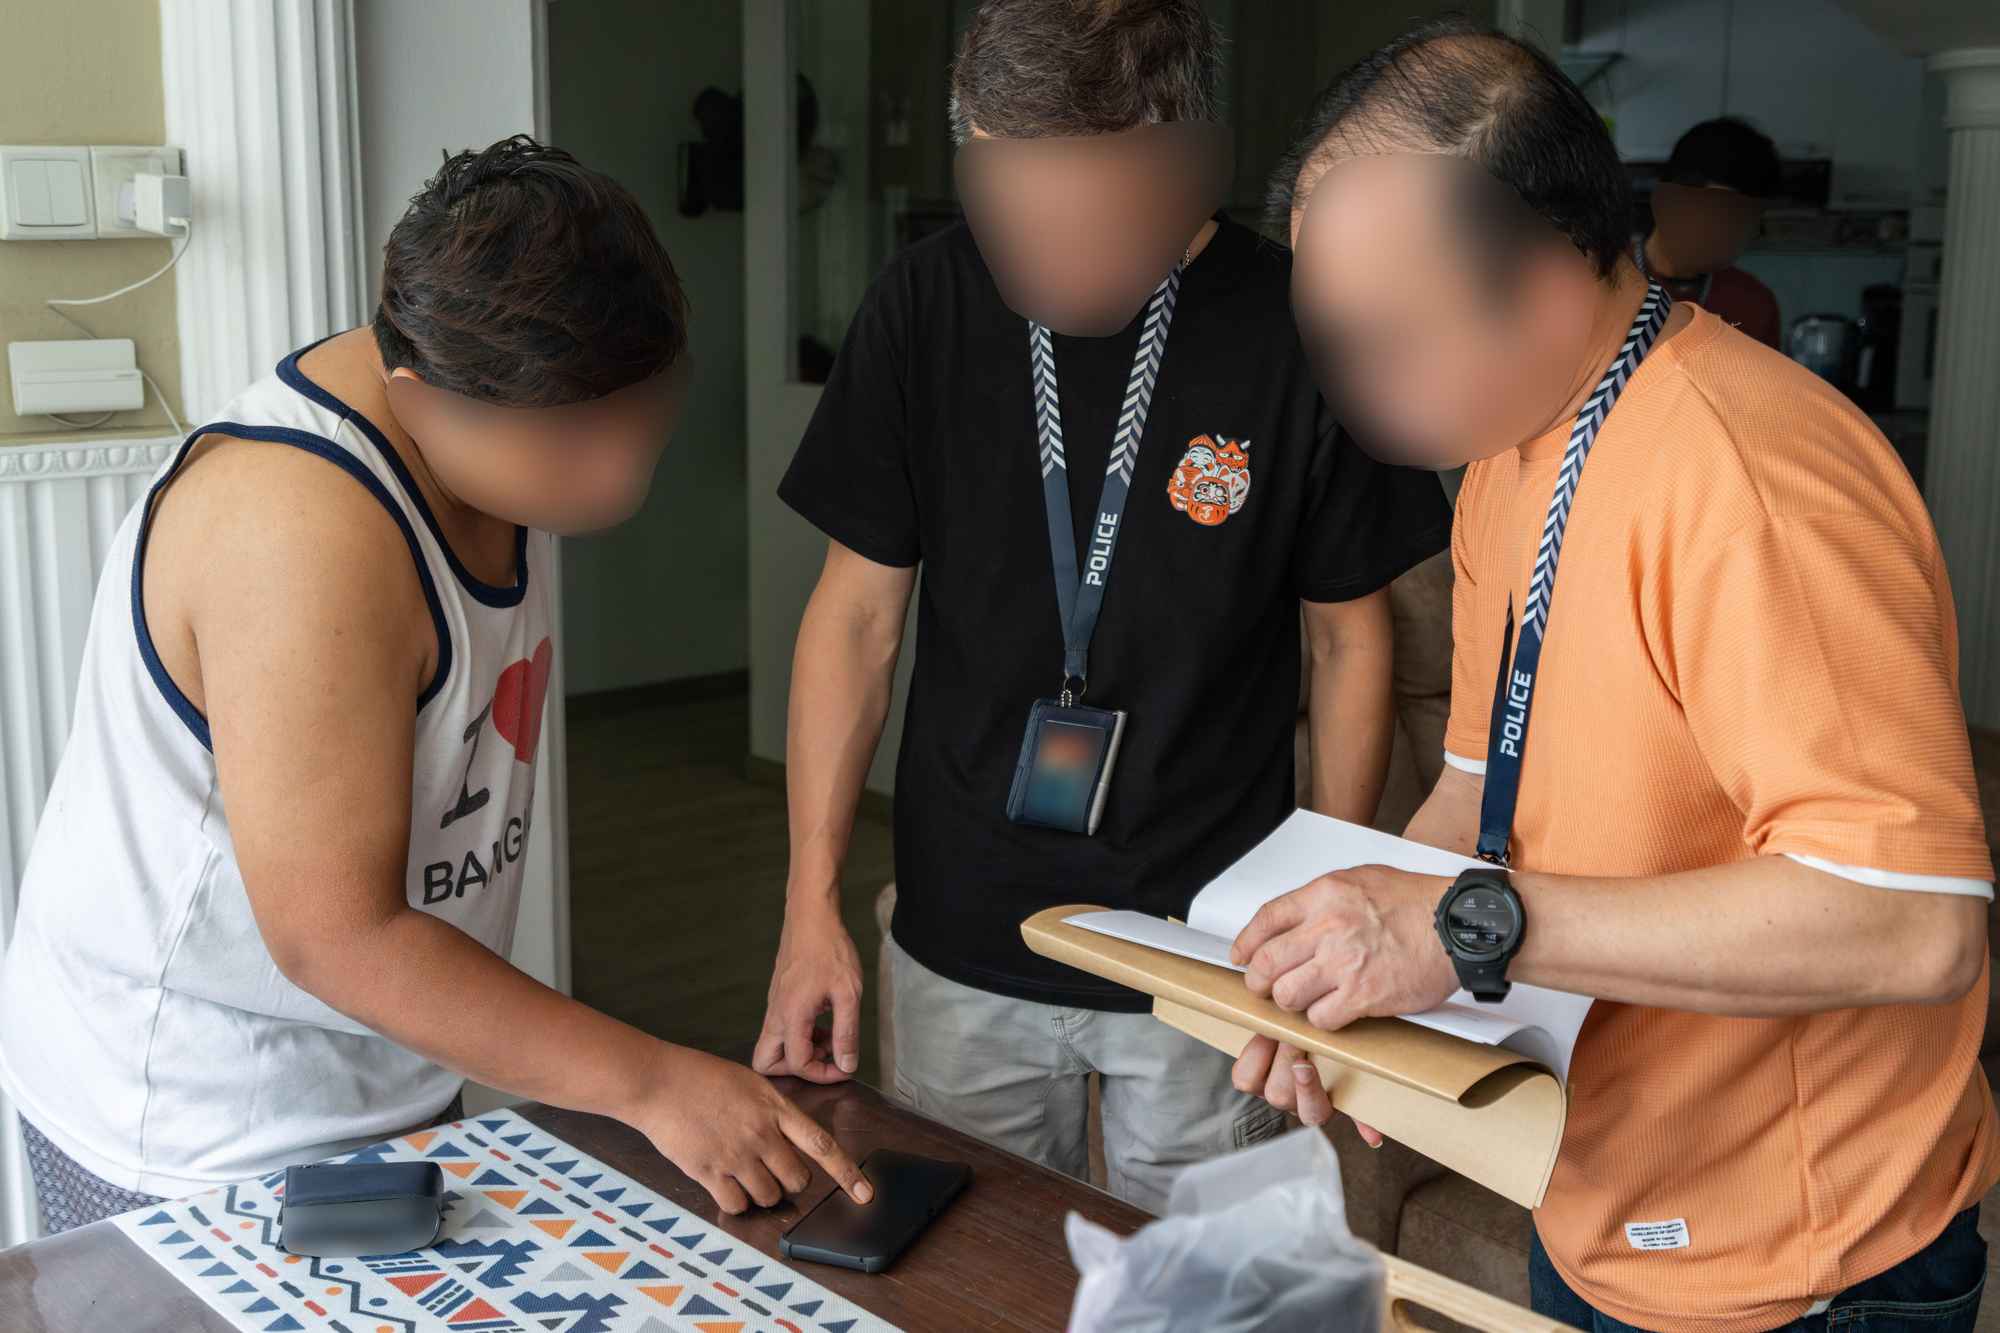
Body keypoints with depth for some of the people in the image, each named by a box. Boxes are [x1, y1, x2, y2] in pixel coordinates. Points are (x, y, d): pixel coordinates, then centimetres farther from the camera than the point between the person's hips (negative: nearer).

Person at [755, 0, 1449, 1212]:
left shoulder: (1295, 332, -11)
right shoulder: (928, 307, -6)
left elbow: (1348, 637, -1)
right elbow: (859, 612, -1)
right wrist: (812, 906, -4)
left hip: (1205, 948, -1)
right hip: (964, 940, 2)